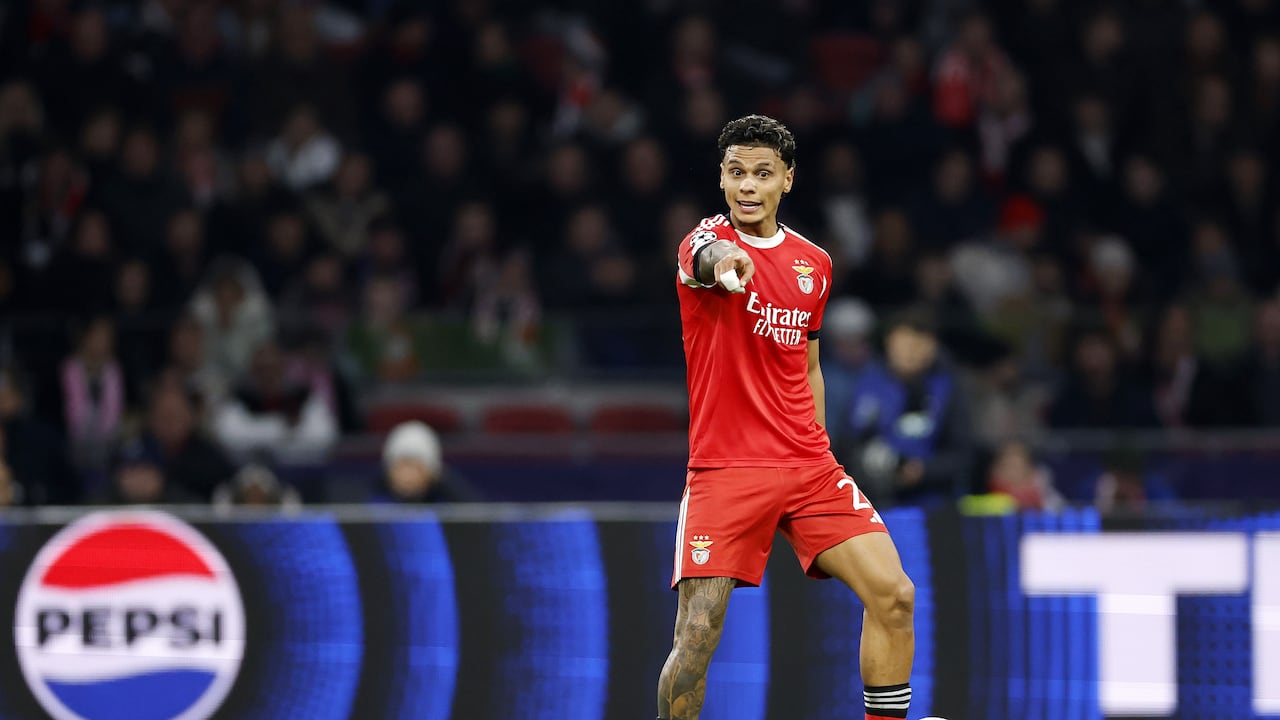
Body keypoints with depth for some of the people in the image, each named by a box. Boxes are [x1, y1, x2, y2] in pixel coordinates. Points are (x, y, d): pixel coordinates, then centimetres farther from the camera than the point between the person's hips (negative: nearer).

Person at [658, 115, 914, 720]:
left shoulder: (814, 264, 12)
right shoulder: (704, 241, -6)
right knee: (696, 638, -12)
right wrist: (723, 261, -57)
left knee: (893, 596, -9)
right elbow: (709, 258, -34)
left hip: (808, 466, 5)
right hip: (725, 467, -5)